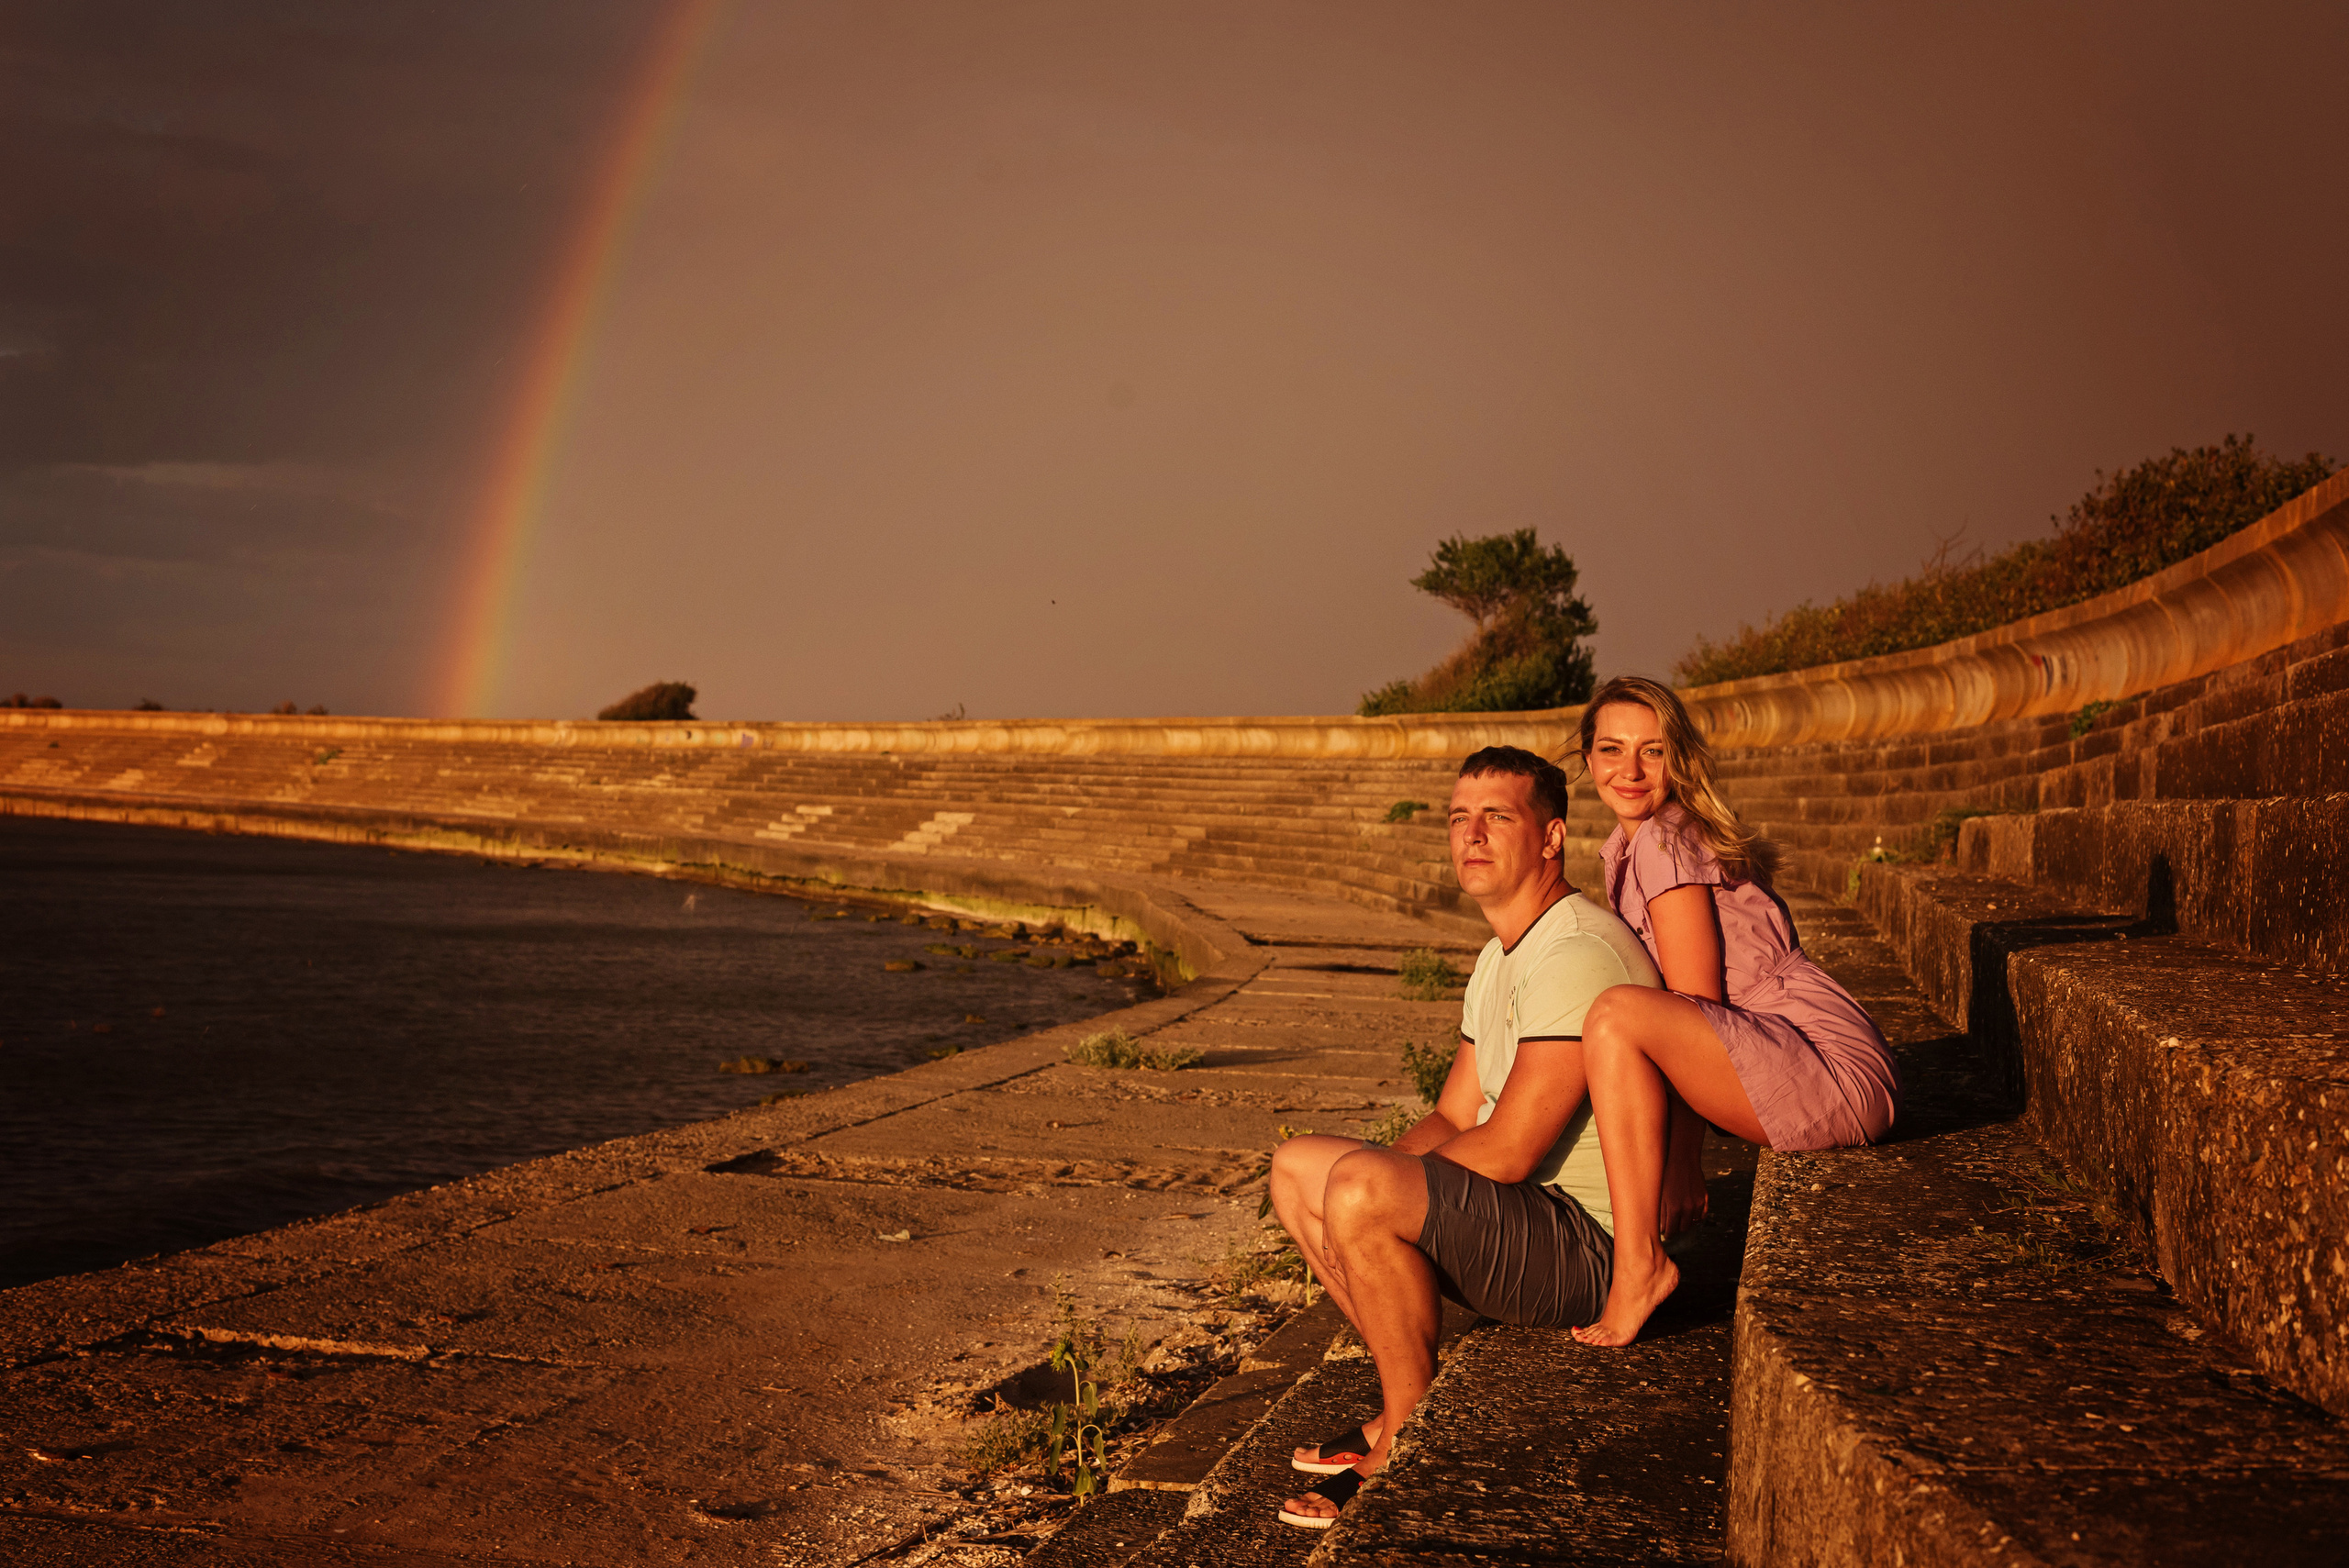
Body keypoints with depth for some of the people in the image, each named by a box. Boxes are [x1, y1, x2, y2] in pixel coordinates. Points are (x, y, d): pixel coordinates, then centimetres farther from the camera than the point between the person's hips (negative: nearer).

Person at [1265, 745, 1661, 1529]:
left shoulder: (1577, 954, -21)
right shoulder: (1500, 958, 13)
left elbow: (1505, 1153, -24)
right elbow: (1452, 1118, 15)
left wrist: (1374, 1179, -9)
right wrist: (1379, 1172, -6)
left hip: (1595, 1246, -10)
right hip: (1533, 1225, 10)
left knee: (1361, 1189, -30)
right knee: (1298, 1166, 10)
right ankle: (1416, 1402, 11)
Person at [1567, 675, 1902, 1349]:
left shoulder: (1666, 842, -11)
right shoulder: (1623, 849, 17)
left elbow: (1698, 1007, -14)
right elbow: (1691, 1030, 20)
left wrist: (1679, 1173, -8)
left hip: (1836, 1075, -10)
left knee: (1617, 1016, -26)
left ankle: (1640, 1265, -22)